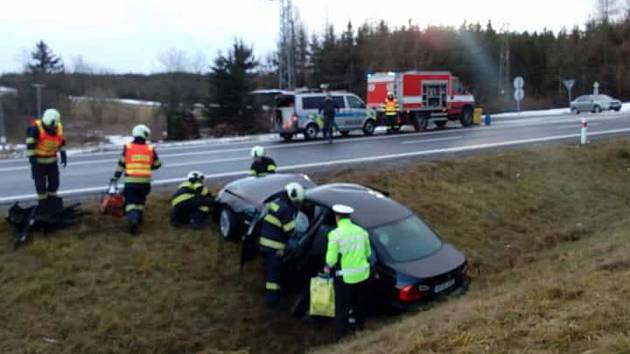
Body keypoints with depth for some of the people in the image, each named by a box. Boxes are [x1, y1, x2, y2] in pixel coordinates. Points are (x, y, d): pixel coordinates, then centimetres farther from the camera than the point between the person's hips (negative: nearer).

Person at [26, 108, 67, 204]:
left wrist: (63, 155, 12)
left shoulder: (59, 127, -3)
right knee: (40, 184, 0)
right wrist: (32, 157, -20)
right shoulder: (36, 128, -20)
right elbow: (30, 144, -18)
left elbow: (61, 142, 12)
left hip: (52, 160, 5)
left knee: (54, 182, 10)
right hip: (39, 161, -5)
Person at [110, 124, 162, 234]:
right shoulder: (150, 149, 2)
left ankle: (133, 219, -22)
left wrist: (115, 178, 10)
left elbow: (121, 164, 3)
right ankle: (139, 218, 31)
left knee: (130, 202, 1)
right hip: (145, 181, 1)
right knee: (141, 200, 24)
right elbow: (158, 164, 12)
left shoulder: (127, 147, 0)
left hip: (130, 181, -1)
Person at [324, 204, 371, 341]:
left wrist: (328, 267, 4)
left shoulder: (335, 234, -16)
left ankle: (340, 333, 19)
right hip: (362, 274, 5)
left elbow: (331, 258, -16)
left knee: (342, 306, 11)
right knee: (360, 303, 25)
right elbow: (368, 253, 9)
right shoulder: (361, 231, 1)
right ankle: (359, 323, 45)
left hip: (345, 276, -5)